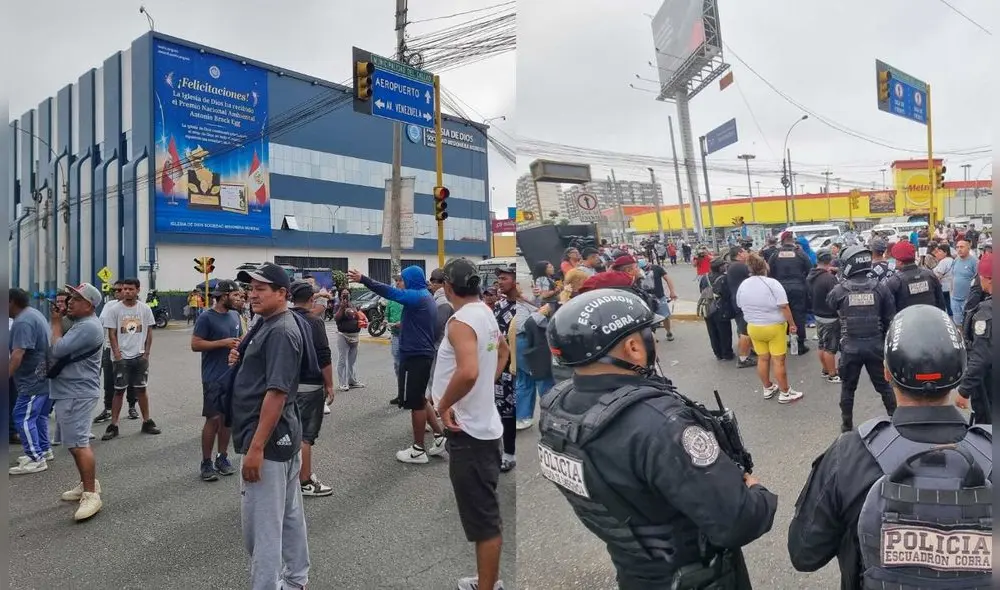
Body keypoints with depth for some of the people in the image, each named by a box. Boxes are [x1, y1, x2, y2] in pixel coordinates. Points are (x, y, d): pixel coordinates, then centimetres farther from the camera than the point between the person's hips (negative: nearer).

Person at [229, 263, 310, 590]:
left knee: (261, 523, -1)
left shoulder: (281, 332, -19)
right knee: (289, 513, 19)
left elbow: (276, 392, -24)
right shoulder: (265, 324, 12)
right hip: (284, 436, 10)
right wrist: (238, 360, 1)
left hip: (268, 440, -10)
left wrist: (256, 447, -24)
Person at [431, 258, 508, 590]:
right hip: (484, 424, 10)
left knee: (482, 519, 1)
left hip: (468, 431, -10)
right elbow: (504, 352, 27)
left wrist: (443, 405, -20)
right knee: (487, 514, 21)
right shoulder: (486, 315, 9)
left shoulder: (461, 322, -19)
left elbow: (468, 372, -36)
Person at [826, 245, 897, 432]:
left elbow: (830, 304, 13)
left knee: (848, 387, 14)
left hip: (850, 346, -1)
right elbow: (890, 318, -1)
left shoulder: (840, 290, -10)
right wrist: (888, 342, 11)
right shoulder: (879, 288, -6)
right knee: (885, 385, 17)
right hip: (875, 345, 1)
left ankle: (847, 424, 23)